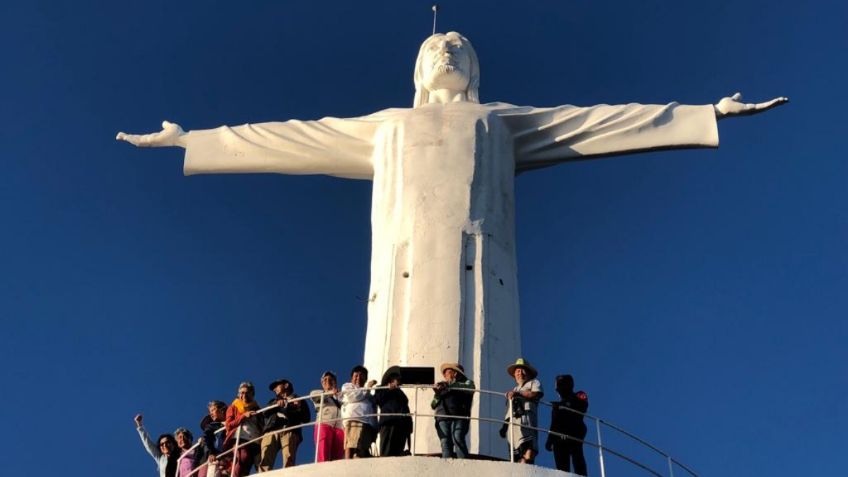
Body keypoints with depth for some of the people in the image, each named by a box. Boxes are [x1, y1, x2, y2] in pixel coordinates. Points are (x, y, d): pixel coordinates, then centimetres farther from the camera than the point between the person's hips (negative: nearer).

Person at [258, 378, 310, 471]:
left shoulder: (298, 400, 29)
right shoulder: (273, 401, 38)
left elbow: (306, 419, 15)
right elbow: (265, 412, 17)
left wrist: (299, 407, 0)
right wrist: (276, 404, 1)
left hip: (289, 430, -2)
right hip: (271, 430, 2)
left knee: (288, 463, -25)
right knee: (265, 461, -22)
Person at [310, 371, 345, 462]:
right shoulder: (318, 394, 26)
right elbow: (313, 394, 2)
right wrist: (330, 392, -12)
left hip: (340, 427, 2)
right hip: (324, 424, -2)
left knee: (338, 458, -14)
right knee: (323, 457, -21)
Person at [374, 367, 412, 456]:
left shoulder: (399, 392, 31)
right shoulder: (382, 389, 17)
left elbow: (405, 405, 22)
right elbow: (376, 400, -1)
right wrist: (388, 390, -4)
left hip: (402, 424, 5)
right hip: (388, 422, -5)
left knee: (398, 452, -6)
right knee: (387, 452, -15)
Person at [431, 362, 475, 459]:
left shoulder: (466, 382, 18)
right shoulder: (442, 386, 30)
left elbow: (469, 388, -8)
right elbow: (433, 405, 22)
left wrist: (449, 385, -8)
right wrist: (437, 394, 3)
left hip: (458, 417, -4)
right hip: (442, 419, 4)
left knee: (458, 439, -22)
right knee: (445, 443, -9)